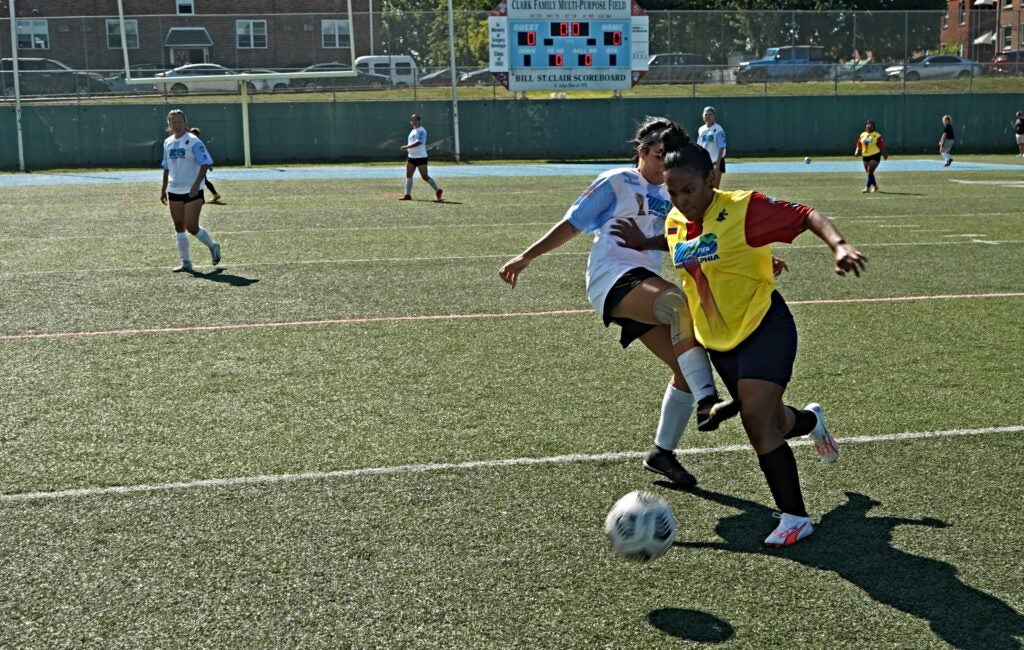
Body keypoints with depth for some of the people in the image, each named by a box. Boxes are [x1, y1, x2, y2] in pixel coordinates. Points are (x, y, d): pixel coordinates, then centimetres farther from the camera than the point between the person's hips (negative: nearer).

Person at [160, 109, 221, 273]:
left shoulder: (193, 141, -10)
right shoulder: (168, 143, 10)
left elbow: (205, 163, -13)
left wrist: (196, 184, -22)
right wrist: (163, 189, 16)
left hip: (192, 190, -6)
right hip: (174, 191, 6)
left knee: (191, 227, -9)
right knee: (179, 227, 6)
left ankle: (213, 246, 18)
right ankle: (185, 262, 14)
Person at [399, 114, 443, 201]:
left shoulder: (421, 131, -12)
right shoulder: (413, 131, 16)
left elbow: (418, 142, -26)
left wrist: (406, 147, -28)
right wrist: (407, 148, 9)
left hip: (421, 157, -9)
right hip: (412, 157, 9)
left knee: (425, 177, -6)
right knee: (408, 175, 2)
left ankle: (438, 190, 9)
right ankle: (407, 195, 4)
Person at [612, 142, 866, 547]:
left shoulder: (744, 209, -19)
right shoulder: (674, 224, 1)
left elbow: (807, 215, -22)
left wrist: (838, 246, -38)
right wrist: (645, 244, 13)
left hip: (764, 327, -7)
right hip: (717, 340, 7)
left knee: (757, 421, -21)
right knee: (771, 423, 17)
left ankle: (795, 517, -8)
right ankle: (812, 420, 54)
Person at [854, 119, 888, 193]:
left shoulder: (877, 136, -4)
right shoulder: (862, 135, 9)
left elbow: (882, 146, -4)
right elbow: (859, 145, 12)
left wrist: (884, 154, -7)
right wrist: (857, 152, -4)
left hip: (875, 156, -5)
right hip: (865, 156, 5)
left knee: (870, 172, -14)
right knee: (868, 172, 12)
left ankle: (868, 188, -14)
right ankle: (875, 186, 30)